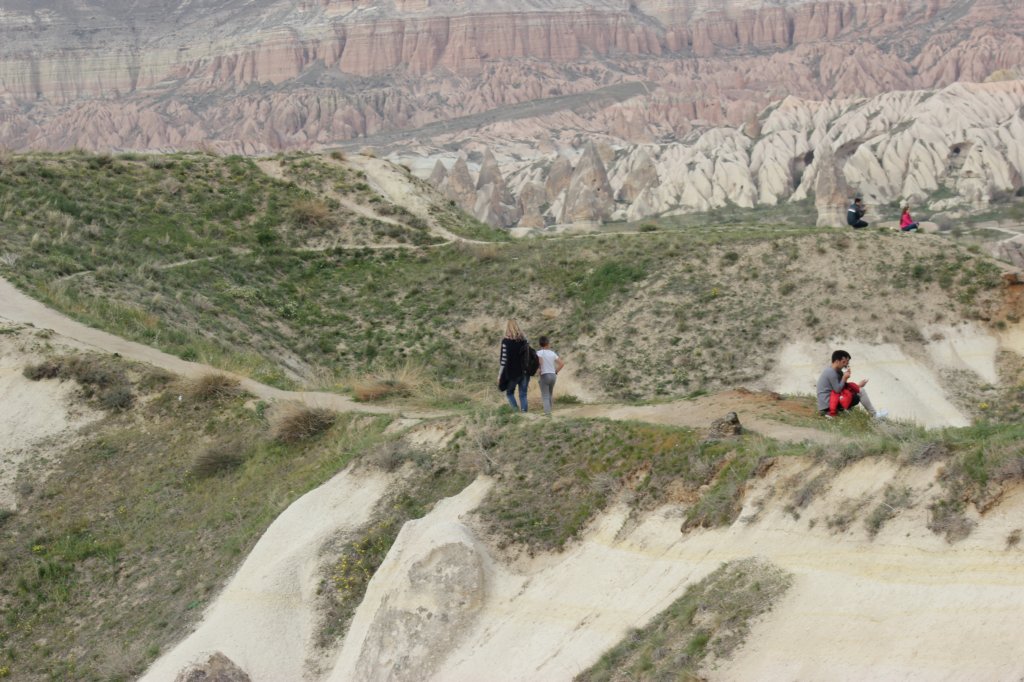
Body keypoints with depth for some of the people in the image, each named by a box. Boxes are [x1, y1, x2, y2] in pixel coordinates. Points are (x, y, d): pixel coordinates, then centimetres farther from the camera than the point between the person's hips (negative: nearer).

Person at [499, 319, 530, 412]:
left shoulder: (506, 341, -9)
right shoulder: (524, 341, 5)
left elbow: (504, 360, -12)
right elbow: (527, 358, 6)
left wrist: (500, 375, -5)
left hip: (512, 373, -4)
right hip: (524, 373, 4)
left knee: (509, 393, 12)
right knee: (523, 395, 8)